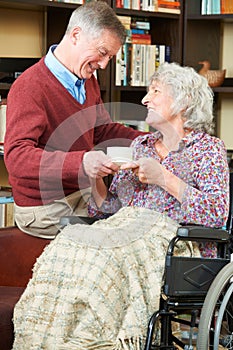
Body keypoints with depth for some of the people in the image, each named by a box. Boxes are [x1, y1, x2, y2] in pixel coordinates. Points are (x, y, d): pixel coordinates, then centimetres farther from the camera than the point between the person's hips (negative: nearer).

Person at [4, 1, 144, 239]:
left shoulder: (88, 82, 12)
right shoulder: (30, 86, -17)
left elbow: (103, 130, 26)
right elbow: (16, 157, -28)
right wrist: (81, 162, -41)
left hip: (82, 197, 8)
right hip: (44, 210, -8)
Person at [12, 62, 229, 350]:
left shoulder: (208, 148, 8)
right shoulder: (140, 145, 25)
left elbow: (217, 214, -7)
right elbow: (109, 208, 22)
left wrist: (164, 178, -10)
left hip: (174, 239, -5)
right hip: (125, 227, 5)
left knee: (108, 257, -36)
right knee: (68, 244, -27)